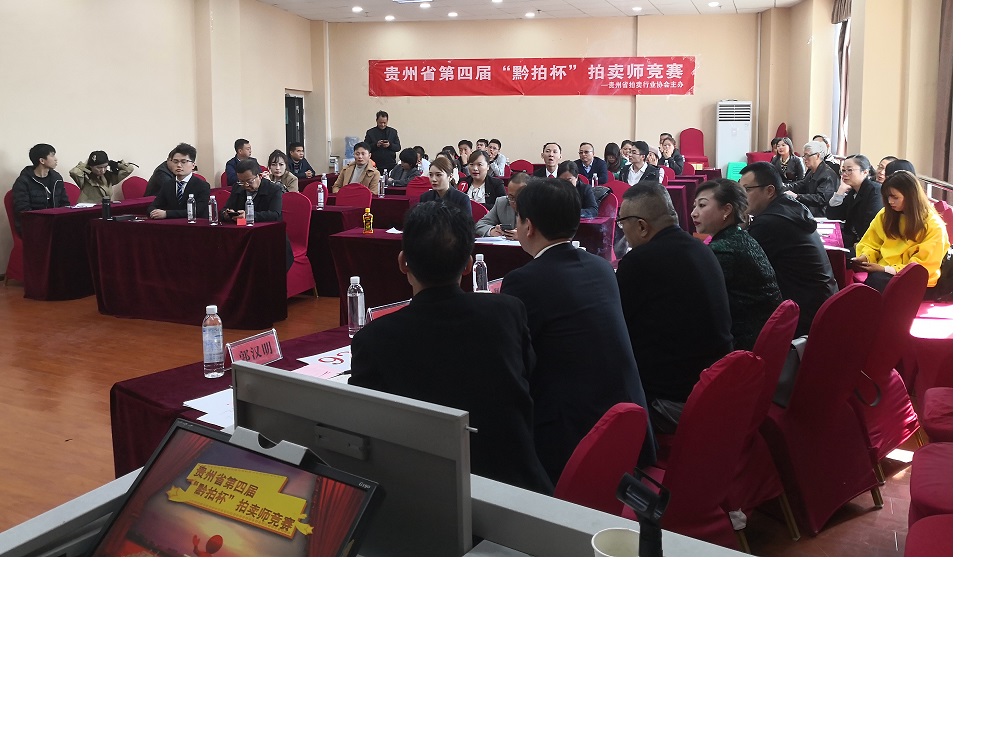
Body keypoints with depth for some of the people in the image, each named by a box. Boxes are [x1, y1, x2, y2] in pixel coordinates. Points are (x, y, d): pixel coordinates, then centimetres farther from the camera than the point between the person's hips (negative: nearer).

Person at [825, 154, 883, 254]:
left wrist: (860, 244, -23)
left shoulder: (876, 191, -10)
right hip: (852, 240, 8)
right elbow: (831, 216, 6)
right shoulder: (851, 192, 15)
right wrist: (840, 192, -3)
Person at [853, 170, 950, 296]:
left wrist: (885, 269, -20)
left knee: (874, 281, -38)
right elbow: (870, 244, 16)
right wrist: (864, 257, -8)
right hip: (883, 273, 5)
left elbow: (922, 267, -11)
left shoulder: (934, 226, -7)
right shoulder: (886, 215, 9)